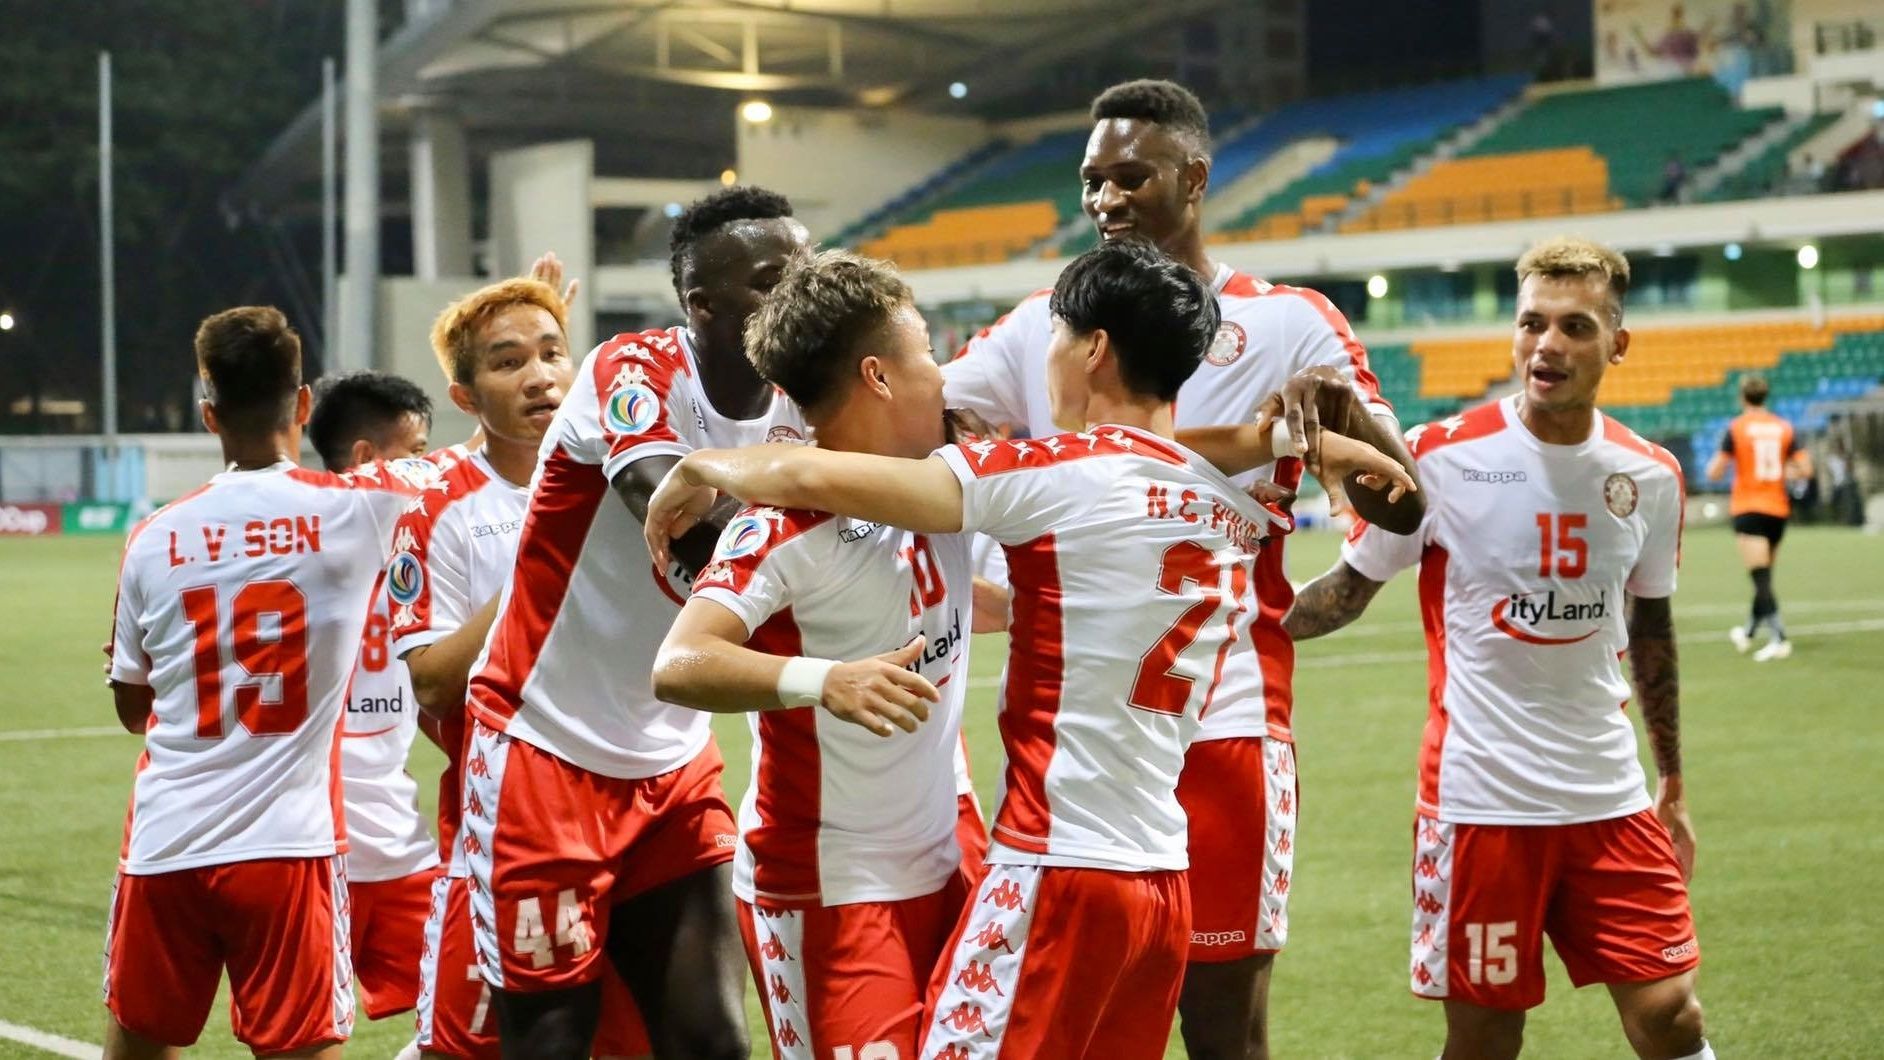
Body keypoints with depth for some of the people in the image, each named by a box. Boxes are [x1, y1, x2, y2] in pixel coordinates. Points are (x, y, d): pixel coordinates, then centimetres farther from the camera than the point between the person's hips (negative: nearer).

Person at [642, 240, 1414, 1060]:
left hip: (1058, 872, -7)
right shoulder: (1234, 505, 11)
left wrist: (701, 468, 5)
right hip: (1164, 879, 7)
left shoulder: (1057, 476, -10)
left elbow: (813, 478, -12)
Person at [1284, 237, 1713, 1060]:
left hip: (1610, 799, 3)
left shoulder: (1649, 477, 3)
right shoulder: (1442, 457, -8)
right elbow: (1350, 588, 1)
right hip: (1479, 798, -3)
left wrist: (1672, 783, 21)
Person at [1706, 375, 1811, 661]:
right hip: (1778, 509, 5)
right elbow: (1805, 470, 0)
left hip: (1748, 510, -5)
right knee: (1764, 577, 18)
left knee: (1761, 578, -10)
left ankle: (1779, 638, -21)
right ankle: (1749, 632, 32)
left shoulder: (1736, 428, -6)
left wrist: (1714, 464, 15)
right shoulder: (1784, 428, 5)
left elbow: (1714, 473, -8)